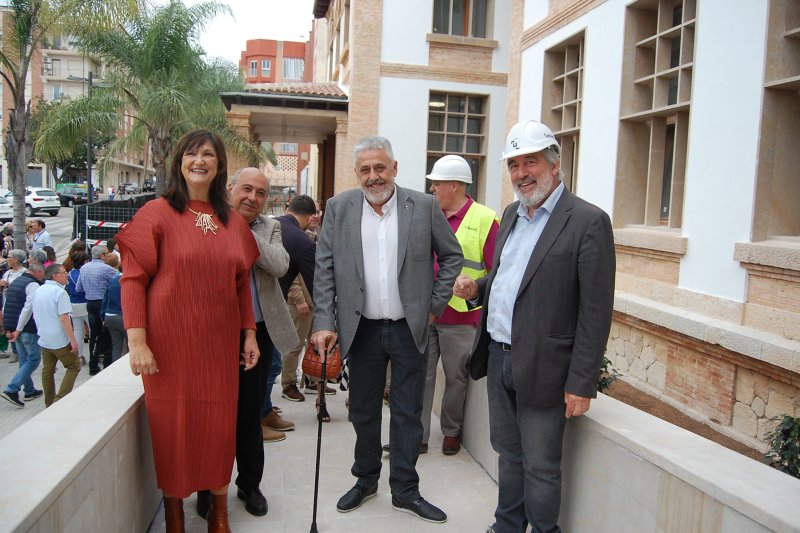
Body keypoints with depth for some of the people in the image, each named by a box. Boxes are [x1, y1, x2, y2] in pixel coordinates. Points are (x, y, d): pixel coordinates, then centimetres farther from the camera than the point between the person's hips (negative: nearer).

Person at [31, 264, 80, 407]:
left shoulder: (38, 291, 9)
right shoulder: (60, 292, -16)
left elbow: (34, 314, 19)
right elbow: (64, 318, -21)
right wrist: (73, 340, -19)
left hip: (43, 339, 8)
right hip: (60, 340, -7)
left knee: (47, 370, 15)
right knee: (74, 367, 4)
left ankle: (50, 403, 21)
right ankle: (60, 400, -6)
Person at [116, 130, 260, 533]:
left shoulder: (234, 223, 9)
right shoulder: (157, 213, -3)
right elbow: (133, 279, -6)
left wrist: (249, 333, 9)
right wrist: (137, 341, -13)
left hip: (220, 342, 4)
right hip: (170, 342, -3)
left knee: (221, 424, 6)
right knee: (173, 425, 5)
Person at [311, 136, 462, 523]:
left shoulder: (424, 206, -4)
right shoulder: (338, 208, -2)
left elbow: (452, 255, 6)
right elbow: (324, 270, -2)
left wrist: (435, 303, 1)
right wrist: (324, 323, -8)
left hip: (409, 328, -1)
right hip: (362, 328, 1)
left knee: (407, 412, 9)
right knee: (363, 411, 15)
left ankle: (405, 490, 26)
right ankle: (366, 481, 36)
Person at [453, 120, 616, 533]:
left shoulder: (588, 221, -13)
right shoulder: (512, 214, 11)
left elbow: (596, 312, -15)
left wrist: (581, 383, -16)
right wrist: (477, 288, 0)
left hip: (541, 368, -7)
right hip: (498, 357, 7)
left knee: (540, 467, 8)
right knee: (508, 454, 22)